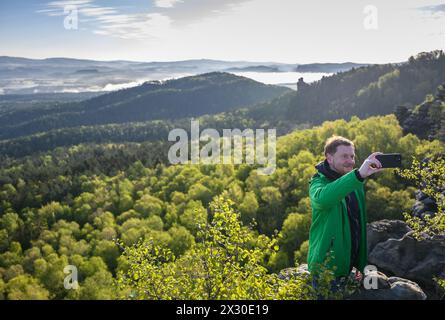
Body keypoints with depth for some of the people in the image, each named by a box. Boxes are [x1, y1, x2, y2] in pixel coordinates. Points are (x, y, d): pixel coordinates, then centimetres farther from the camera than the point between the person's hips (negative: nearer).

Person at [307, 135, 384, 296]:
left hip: (349, 266, 7)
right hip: (327, 268, -6)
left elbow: (360, 226, 13)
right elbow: (322, 198, -38)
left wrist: (363, 264, 8)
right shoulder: (319, 182, -12)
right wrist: (359, 174, -47)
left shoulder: (356, 184, 8)